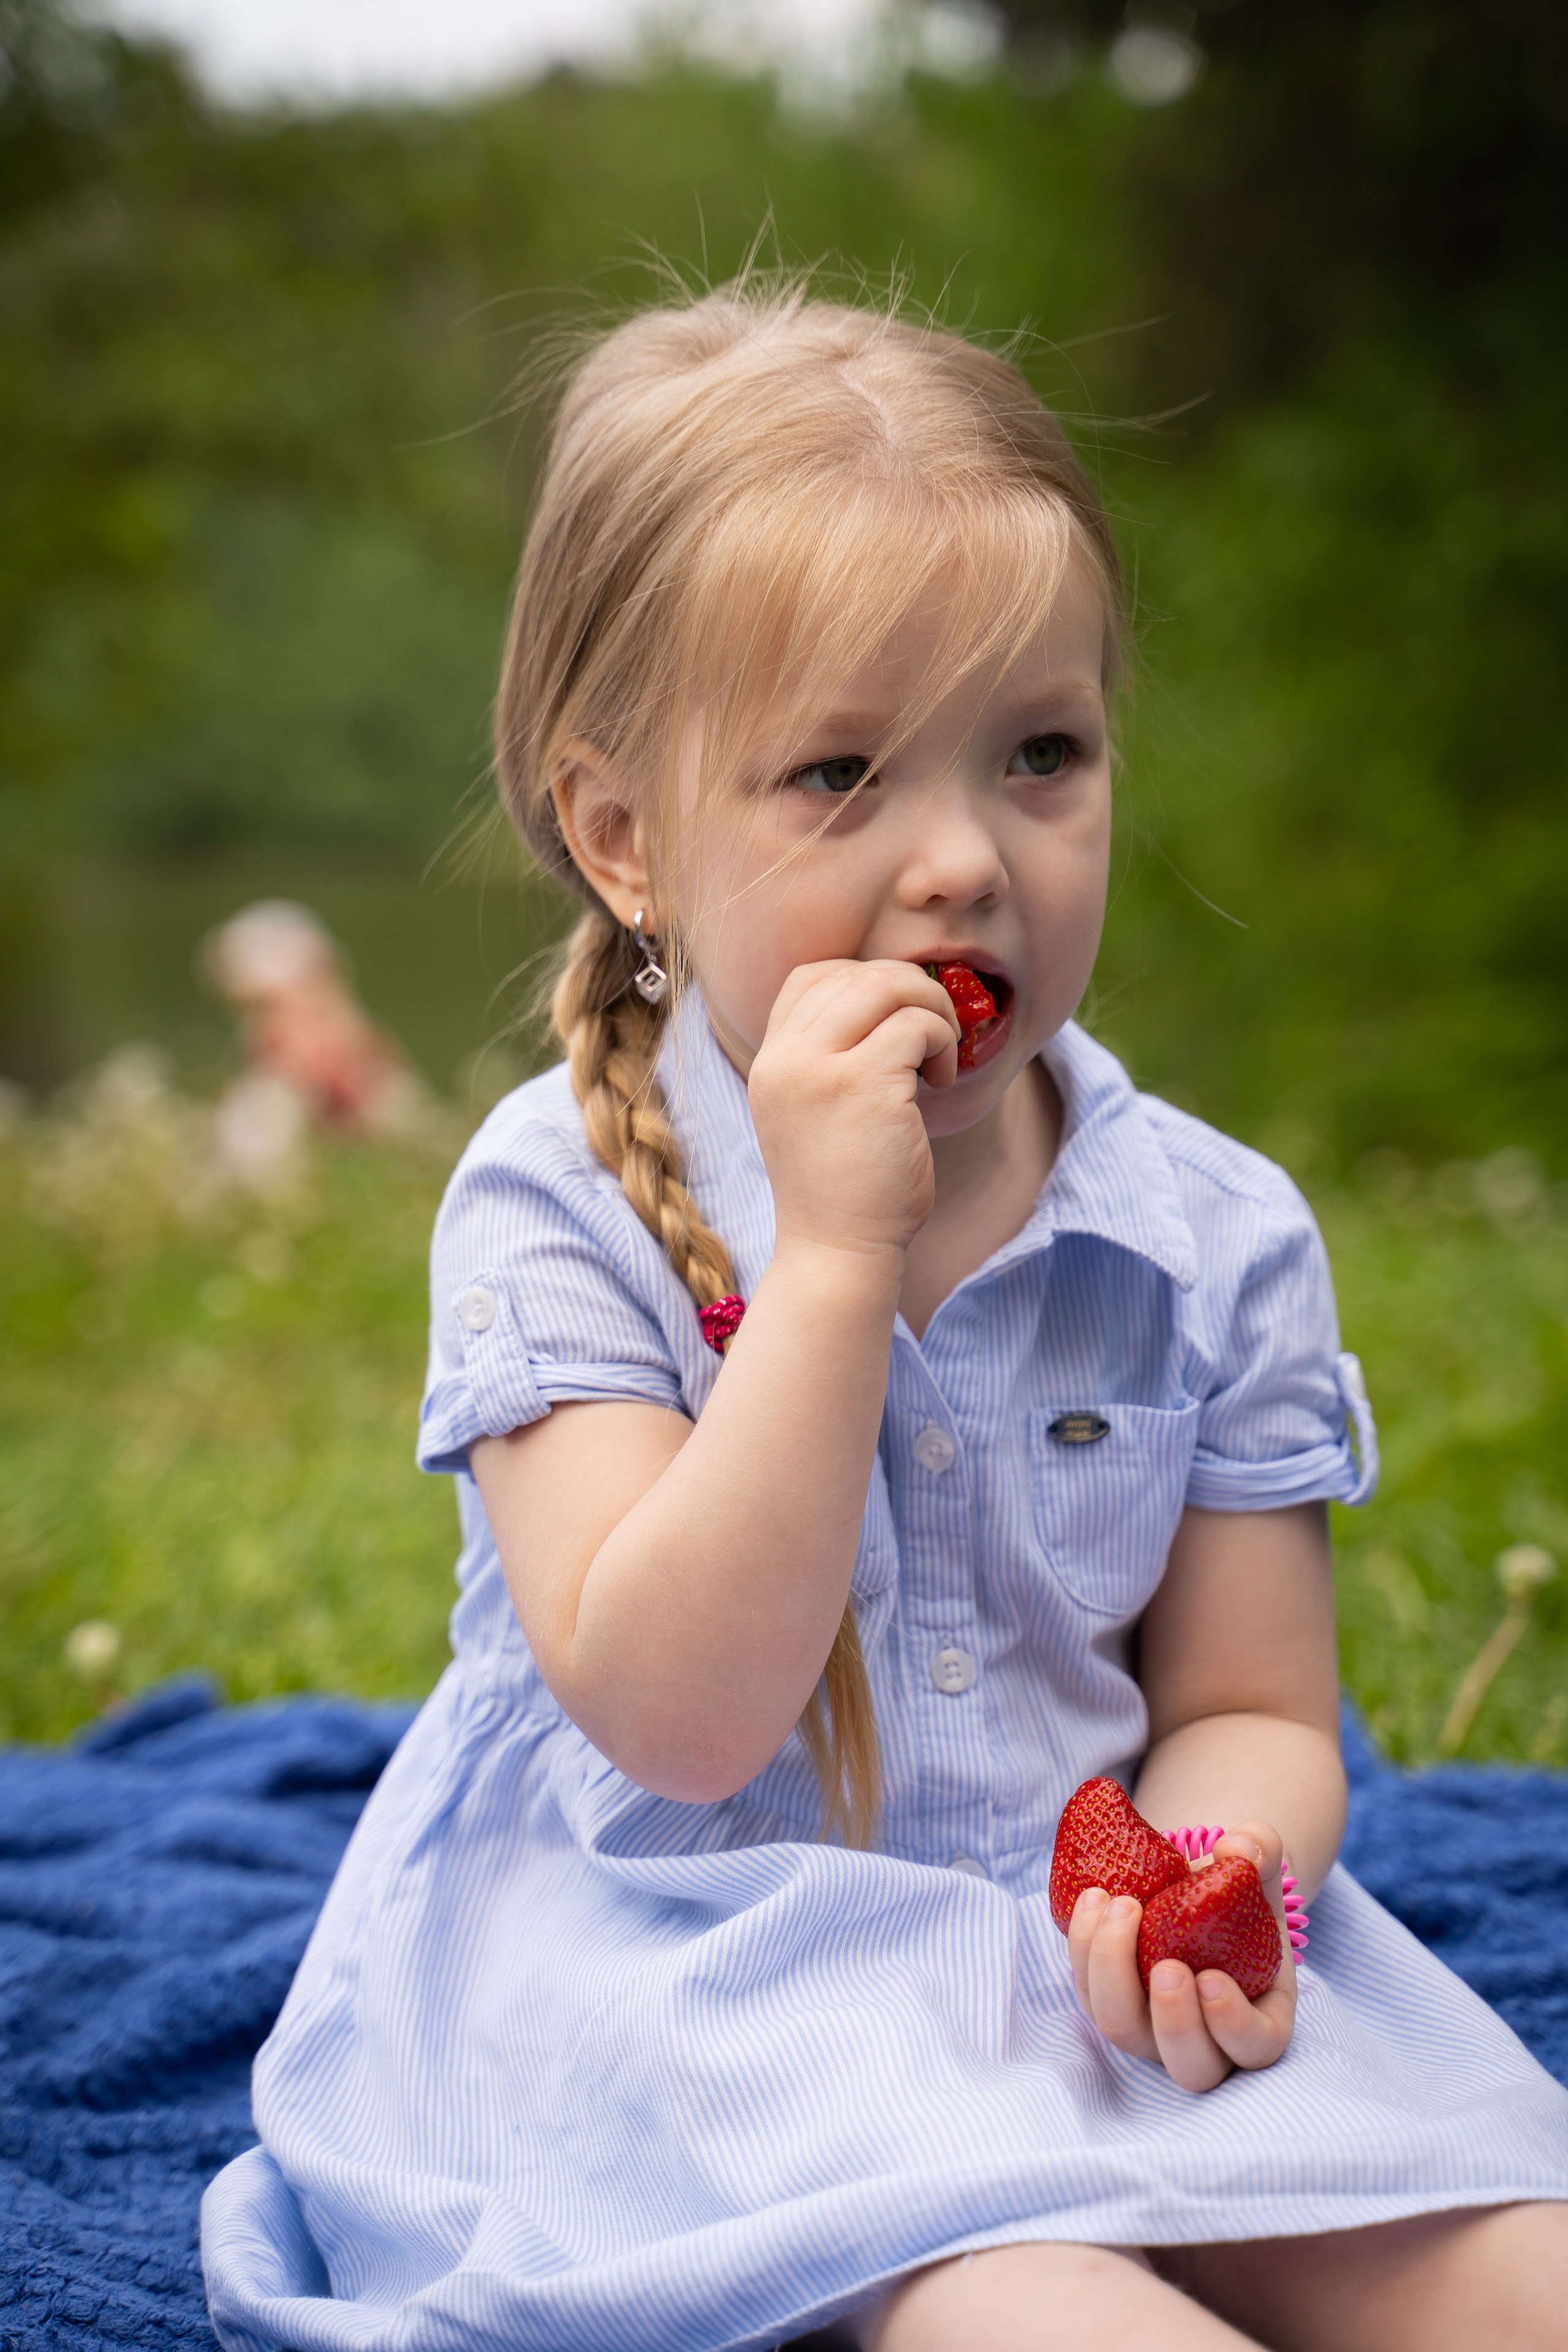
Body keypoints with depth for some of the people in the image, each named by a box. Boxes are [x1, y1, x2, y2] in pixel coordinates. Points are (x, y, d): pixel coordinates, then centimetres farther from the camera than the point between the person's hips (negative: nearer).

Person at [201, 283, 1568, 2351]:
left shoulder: (1213, 1241, -2)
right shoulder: (562, 1208, -12)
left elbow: (1248, 1708, 4)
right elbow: (678, 1715, -21)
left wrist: (1219, 1872, -20)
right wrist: (834, 1251, -28)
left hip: (1078, 1953, 4)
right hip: (684, 1982, -3)